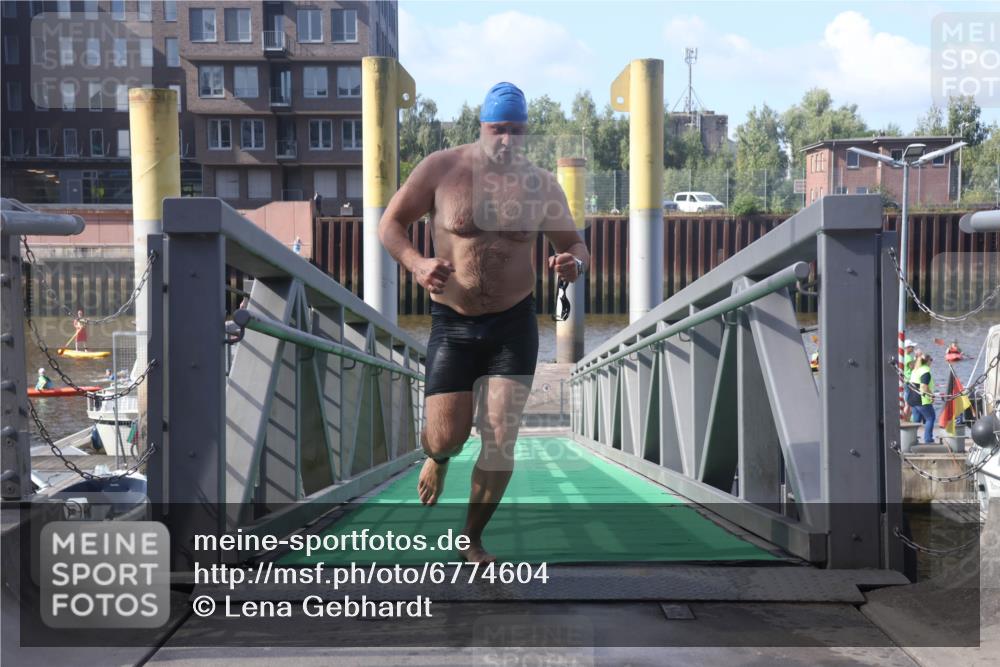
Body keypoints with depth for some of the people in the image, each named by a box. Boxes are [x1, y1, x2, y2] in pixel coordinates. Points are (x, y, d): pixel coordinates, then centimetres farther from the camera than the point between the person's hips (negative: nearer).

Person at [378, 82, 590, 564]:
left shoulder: (541, 185, 1)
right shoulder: (441, 169, -5)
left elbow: (575, 244, 10)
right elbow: (390, 224, 0)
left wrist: (574, 263, -16)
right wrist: (416, 263, -20)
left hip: (514, 324, 1)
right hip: (452, 325, -1)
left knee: (501, 443, -4)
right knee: (447, 438, -4)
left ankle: (472, 539, 17)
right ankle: (436, 457, 37)